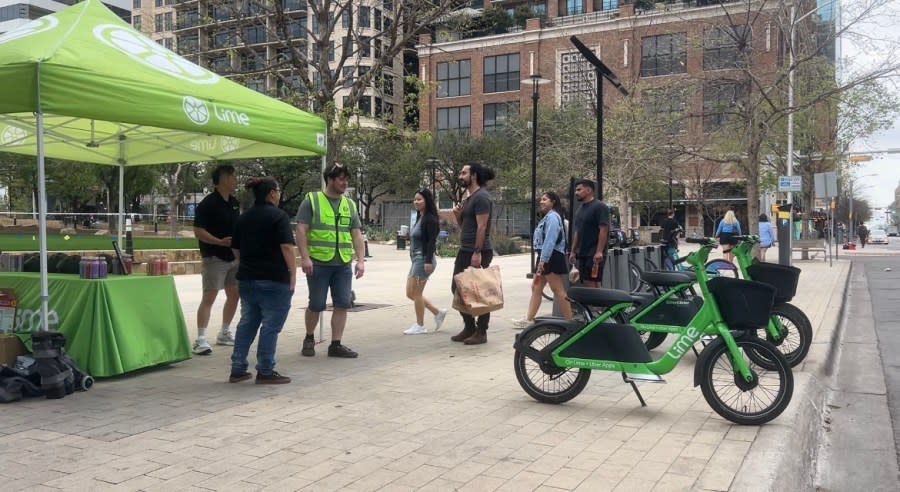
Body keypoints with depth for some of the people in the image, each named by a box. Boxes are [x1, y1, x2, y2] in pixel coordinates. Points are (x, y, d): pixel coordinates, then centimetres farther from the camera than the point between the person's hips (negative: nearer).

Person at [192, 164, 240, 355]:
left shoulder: (234, 203, 11)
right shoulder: (208, 204, -13)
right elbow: (198, 231, -17)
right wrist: (220, 242, -28)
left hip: (234, 257, 8)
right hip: (215, 258, -8)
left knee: (234, 295, 13)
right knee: (209, 297, -9)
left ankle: (224, 333, 27)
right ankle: (201, 339, -6)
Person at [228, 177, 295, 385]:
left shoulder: (243, 218, 12)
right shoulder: (278, 216, -9)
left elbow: (236, 249, 16)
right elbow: (287, 247, -16)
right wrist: (293, 274, -11)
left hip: (246, 279, 7)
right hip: (274, 280, -7)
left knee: (247, 323, 14)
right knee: (270, 325, 0)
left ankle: (237, 369, 16)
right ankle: (265, 372, 3)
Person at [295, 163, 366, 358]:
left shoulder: (350, 205, 14)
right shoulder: (311, 200, 0)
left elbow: (357, 235, 13)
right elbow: (301, 230, -5)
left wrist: (361, 260, 3)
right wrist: (305, 257, -14)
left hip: (344, 264, 4)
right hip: (318, 263, -4)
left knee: (342, 304, 2)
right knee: (316, 305, 3)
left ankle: (336, 344, 10)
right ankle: (309, 339, 24)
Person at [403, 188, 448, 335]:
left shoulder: (430, 219, -12)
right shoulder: (419, 218, 16)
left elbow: (432, 241, -19)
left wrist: (428, 261, -25)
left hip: (423, 260, -10)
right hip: (415, 259, 10)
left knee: (416, 293, -3)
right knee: (410, 293, 11)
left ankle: (420, 326, 8)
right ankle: (438, 312, 18)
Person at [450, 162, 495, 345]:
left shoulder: (481, 197, -13)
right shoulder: (468, 198, 16)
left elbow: (482, 227, -20)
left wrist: (477, 253, -24)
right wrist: (457, 214, 3)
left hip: (478, 253, -10)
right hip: (465, 251, 10)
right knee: (457, 288, 12)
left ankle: (481, 332, 7)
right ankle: (469, 327, 22)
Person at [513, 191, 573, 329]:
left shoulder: (552, 217, -13)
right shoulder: (548, 217, 20)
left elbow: (550, 241, -22)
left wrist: (543, 260, -25)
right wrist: (542, 260, 17)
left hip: (551, 257, -11)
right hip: (546, 258, 11)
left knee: (558, 291, -8)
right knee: (536, 288, 10)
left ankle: (570, 321, -3)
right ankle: (529, 320, 12)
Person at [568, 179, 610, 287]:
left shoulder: (599, 207, -8)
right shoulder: (580, 209, 18)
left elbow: (603, 230, -15)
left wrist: (599, 252, -22)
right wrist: (573, 251, 17)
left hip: (594, 255, -8)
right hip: (582, 254, 8)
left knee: (593, 283, -10)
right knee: (585, 283, 7)